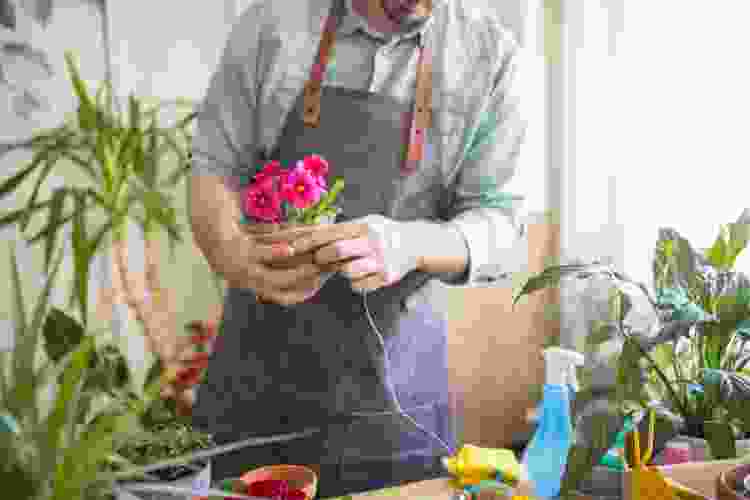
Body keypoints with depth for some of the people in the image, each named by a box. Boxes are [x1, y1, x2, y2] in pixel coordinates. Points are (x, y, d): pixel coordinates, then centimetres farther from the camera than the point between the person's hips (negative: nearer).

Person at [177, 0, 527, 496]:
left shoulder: (492, 54, -4)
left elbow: (496, 224, -7)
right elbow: (216, 168, 0)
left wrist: (410, 245, -30)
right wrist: (229, 251, -23)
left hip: (390, 370, 0)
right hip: (257, 354, 1)